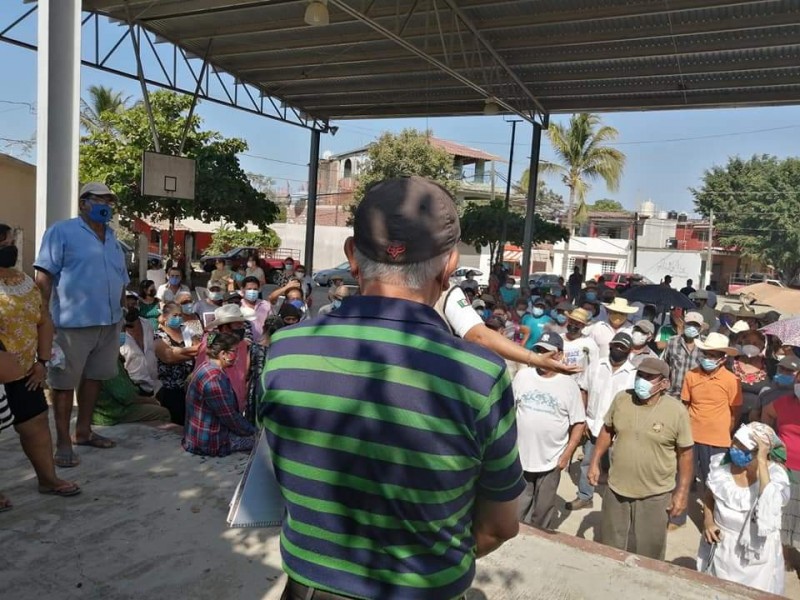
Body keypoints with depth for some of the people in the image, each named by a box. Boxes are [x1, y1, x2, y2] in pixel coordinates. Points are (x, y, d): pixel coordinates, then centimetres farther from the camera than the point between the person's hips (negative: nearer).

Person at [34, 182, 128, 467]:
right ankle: (63, 441, 10)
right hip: (72, 322, -7)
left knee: (93, 377, 14)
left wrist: (122, 313, 18)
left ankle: (83, 430, 27)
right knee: (64, 382, 1)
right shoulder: (62, 231, -4)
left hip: (108, 322, 7)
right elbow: (44, 276, -10)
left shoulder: (113, 239, 17)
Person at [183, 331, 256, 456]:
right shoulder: (214, 378, -26)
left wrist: (249, 428, 8)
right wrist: (252, 431, -8)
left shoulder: (208, 368, 6)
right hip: (209, 442, -10)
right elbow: (229, 417, -22)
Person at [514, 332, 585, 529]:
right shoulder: (523, 375, -3)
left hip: (551, 460, -1)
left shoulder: (569, 385, -9)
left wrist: (567, 455, -8)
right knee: (516, 511, 15)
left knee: (543, 512, 16)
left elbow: (579, 423, -5)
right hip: (519, 457, 2)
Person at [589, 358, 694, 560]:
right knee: (609, 547, 20)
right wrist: (595, 462, 3)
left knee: (649, 554, 13)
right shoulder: (621, 399, -7)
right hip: (617, 489, 3)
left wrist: (682, 492, -7)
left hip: (655, 495, -3)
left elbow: (685, 453, -8)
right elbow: (607, 430, 7)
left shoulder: (676, 411, -16)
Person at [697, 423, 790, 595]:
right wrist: (707, 520, -8)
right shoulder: (721, 462, -8)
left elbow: (769, 504, -38)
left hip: (755, 551, -3)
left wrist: (761, 461, -35)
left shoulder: (775, 473, -18)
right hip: (720, 546, 4)